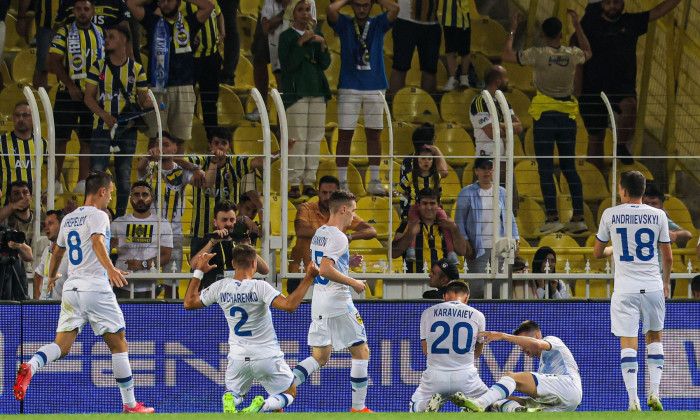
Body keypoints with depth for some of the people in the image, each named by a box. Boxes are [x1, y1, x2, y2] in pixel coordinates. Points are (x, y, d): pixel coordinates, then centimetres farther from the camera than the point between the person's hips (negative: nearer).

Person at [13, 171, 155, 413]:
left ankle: (30, 368, -30)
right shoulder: (98, 216, -4)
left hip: (71, 287, 6)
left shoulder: (68, 220, 18)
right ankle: (129, 404, 5)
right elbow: (97, 241, -24)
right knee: (118, 344, 3)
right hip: (96, 286, -6)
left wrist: (52, 276, 50)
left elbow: (58, 250, 32)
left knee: (62, 345, 0)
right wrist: (110, 269, -37)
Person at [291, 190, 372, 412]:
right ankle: (358, 407, 7)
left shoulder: (319, 233, 13)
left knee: (320, 356, 10)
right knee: (361, 352, 5)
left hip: (318, 302, 9)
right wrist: (353, 282, -17)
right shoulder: (338, 237, -16)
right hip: (338, 301, -9)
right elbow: (325, 270, -26)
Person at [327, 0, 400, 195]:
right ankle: (342, 183, 0)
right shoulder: (344, 24, 6)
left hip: (375, 88, 1)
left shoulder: (378, 24, 9)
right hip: (349, 89, -1)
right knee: (345, 135, -3)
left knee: (373, 135, 5)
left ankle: (374, 182, 11)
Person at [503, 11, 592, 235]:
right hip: (567, 116, 4)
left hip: (544, 116, -4)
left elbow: (507, 55, -5)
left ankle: (552, 217, -6)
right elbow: (587, 52, 24)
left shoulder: (538, 54, -11)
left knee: (545, 169, -1)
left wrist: (512, 30, 8)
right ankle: (578, 218, 8)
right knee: (569, 168, 10)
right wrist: (577, 26, 30)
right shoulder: (572, 54, 0)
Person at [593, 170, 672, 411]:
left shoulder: (610, 215, -1)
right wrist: (666, 282, 22)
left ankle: (633, 400, -12)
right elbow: (667, 257, 5)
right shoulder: (658, 215, 1)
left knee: (628, 343, -1)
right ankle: (654, 393, 9)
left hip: (625, 289, -2)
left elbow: (597, 253, 10)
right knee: (654, 337, 19)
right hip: (653, 287, 2)